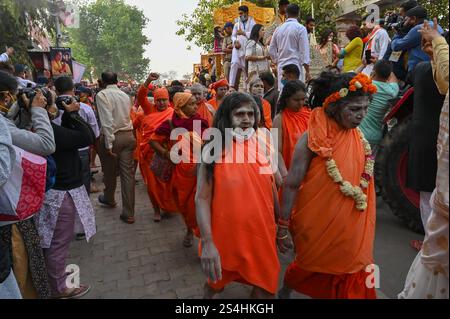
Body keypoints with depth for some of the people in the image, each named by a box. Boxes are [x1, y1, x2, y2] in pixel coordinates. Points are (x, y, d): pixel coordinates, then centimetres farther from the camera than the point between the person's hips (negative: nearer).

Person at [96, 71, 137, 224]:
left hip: (112, 136, -4)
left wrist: (108, 143, -16)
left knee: (110, 171, 18)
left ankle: (108, 199, 43)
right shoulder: (125, 95, 9)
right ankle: (128, 213, 6)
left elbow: (107, 121, -16)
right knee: (128, 173, 4)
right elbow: (127, 116, 6)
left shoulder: (102, 94, -8)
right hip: (128, 135, 4)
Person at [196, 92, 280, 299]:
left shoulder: (262, 145, -1)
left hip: (261, 232, 3)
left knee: (266, 286, 12)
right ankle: (208, 293, 53)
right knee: (217, 281, 21)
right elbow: (202, 198, -14)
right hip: (226, 234, -2)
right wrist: (208, 243, -21)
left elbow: (271, 187, 9)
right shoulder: (214, 150, -11)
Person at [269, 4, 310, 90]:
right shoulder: (300, 28, -4)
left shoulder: (279, 29, 11)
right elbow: (304, 51, -7)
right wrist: (307, 71, -4)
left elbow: (271, 50, 15)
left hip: (281, 67, 5)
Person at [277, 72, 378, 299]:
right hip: (317, 225, -5)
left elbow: (364, 182, 10)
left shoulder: (359, 138, 0)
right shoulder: (313, 139, -19)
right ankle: (285, 291, 46)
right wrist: (282, 228, -14)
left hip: (350, 226, 6)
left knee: (350, 274, 15)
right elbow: (291, 185, -17)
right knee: (312, 268, 16)